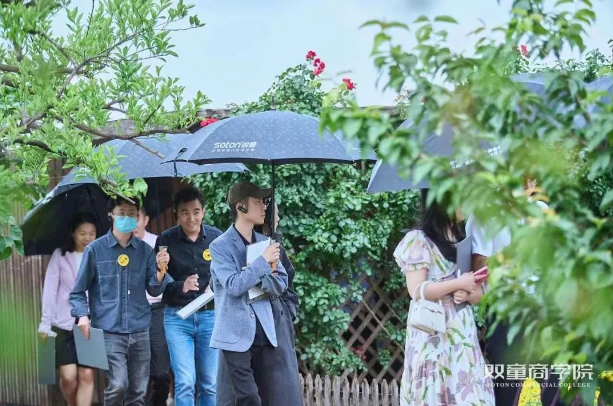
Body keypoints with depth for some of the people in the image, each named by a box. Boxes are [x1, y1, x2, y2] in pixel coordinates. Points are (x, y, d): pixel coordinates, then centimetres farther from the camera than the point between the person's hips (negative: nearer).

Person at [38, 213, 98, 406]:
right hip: (64, 325, 0)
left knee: (87, 374, -5)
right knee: (68, 376, -1)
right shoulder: (60, 255, 2)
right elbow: (50, 290, 1)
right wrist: (46, 323, -2)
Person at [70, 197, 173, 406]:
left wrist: (160, 271, -9)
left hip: (140, 332, 3)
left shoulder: (145, 250, 9)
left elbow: (154, 290, 10)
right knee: (118, 385, -18)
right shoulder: (95, 250, 1)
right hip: (109, 331, -3)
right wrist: (83, 315, -10)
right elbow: (78, 291, 6)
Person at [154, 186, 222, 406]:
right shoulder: (165, 240, -3)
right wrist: (181, 287, -20)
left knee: (210, 384, 7)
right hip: (178, 317, -2)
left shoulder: (216, 238, 1)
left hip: (210, 315, 2)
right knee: (185, 382, -8)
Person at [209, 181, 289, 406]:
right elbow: (234, 286, -19)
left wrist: (256, 276, -11)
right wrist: (263, 262, -19)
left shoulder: (265, 242, 11)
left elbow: (280, 285, 8)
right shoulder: (220, 246, -6)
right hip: (237, 336, -5)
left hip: (264, 334, 5)